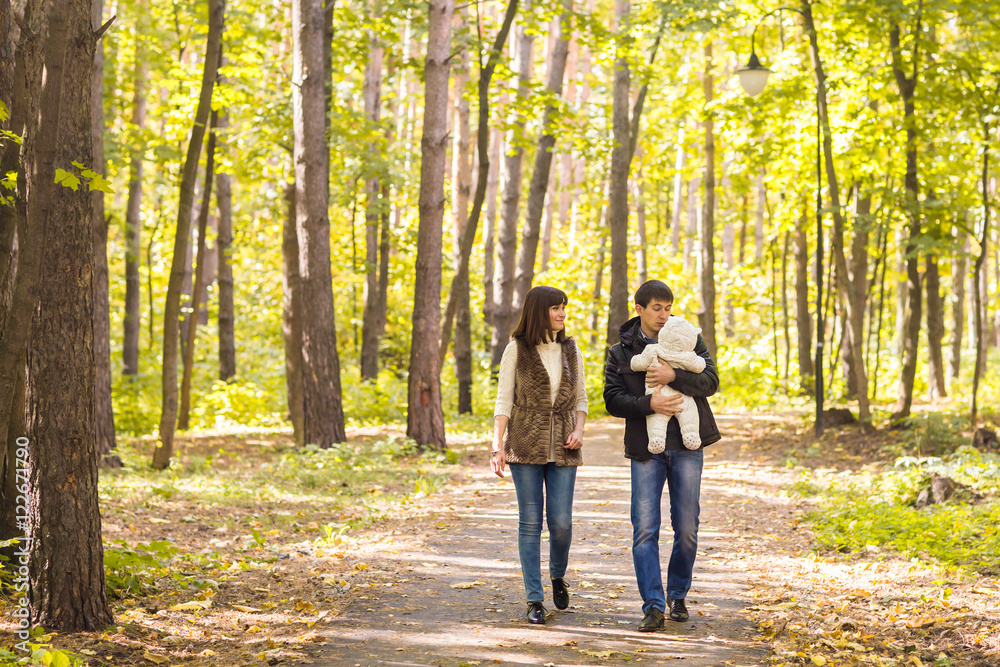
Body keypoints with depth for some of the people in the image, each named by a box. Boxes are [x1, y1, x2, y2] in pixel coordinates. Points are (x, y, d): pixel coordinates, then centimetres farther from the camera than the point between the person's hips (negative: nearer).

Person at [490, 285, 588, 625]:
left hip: (562, 447, 2)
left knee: (561, 522, -3)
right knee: (530, 522, -2)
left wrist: (579, 430, -4)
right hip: (525, 444, -2)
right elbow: (504, 401, -2)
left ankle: (557, 575, 27)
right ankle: (535, 600, 5)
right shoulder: (516, 350, -1)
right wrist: (497, 447, -11)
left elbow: (581, 398, 14)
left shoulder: (570, 350, 9)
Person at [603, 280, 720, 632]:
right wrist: (648, 404, -18)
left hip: (687, 446, 1)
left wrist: (674, 376, -20)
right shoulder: (621, 352, 6)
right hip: (646, 449, -1)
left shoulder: (690, 340, 7)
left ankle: (677, 595, 24)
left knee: (686, 529, 5)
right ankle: (653, 606, -7)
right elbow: (613, 399, -2)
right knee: (645, 529, -8)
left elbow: (710, 381, -4)